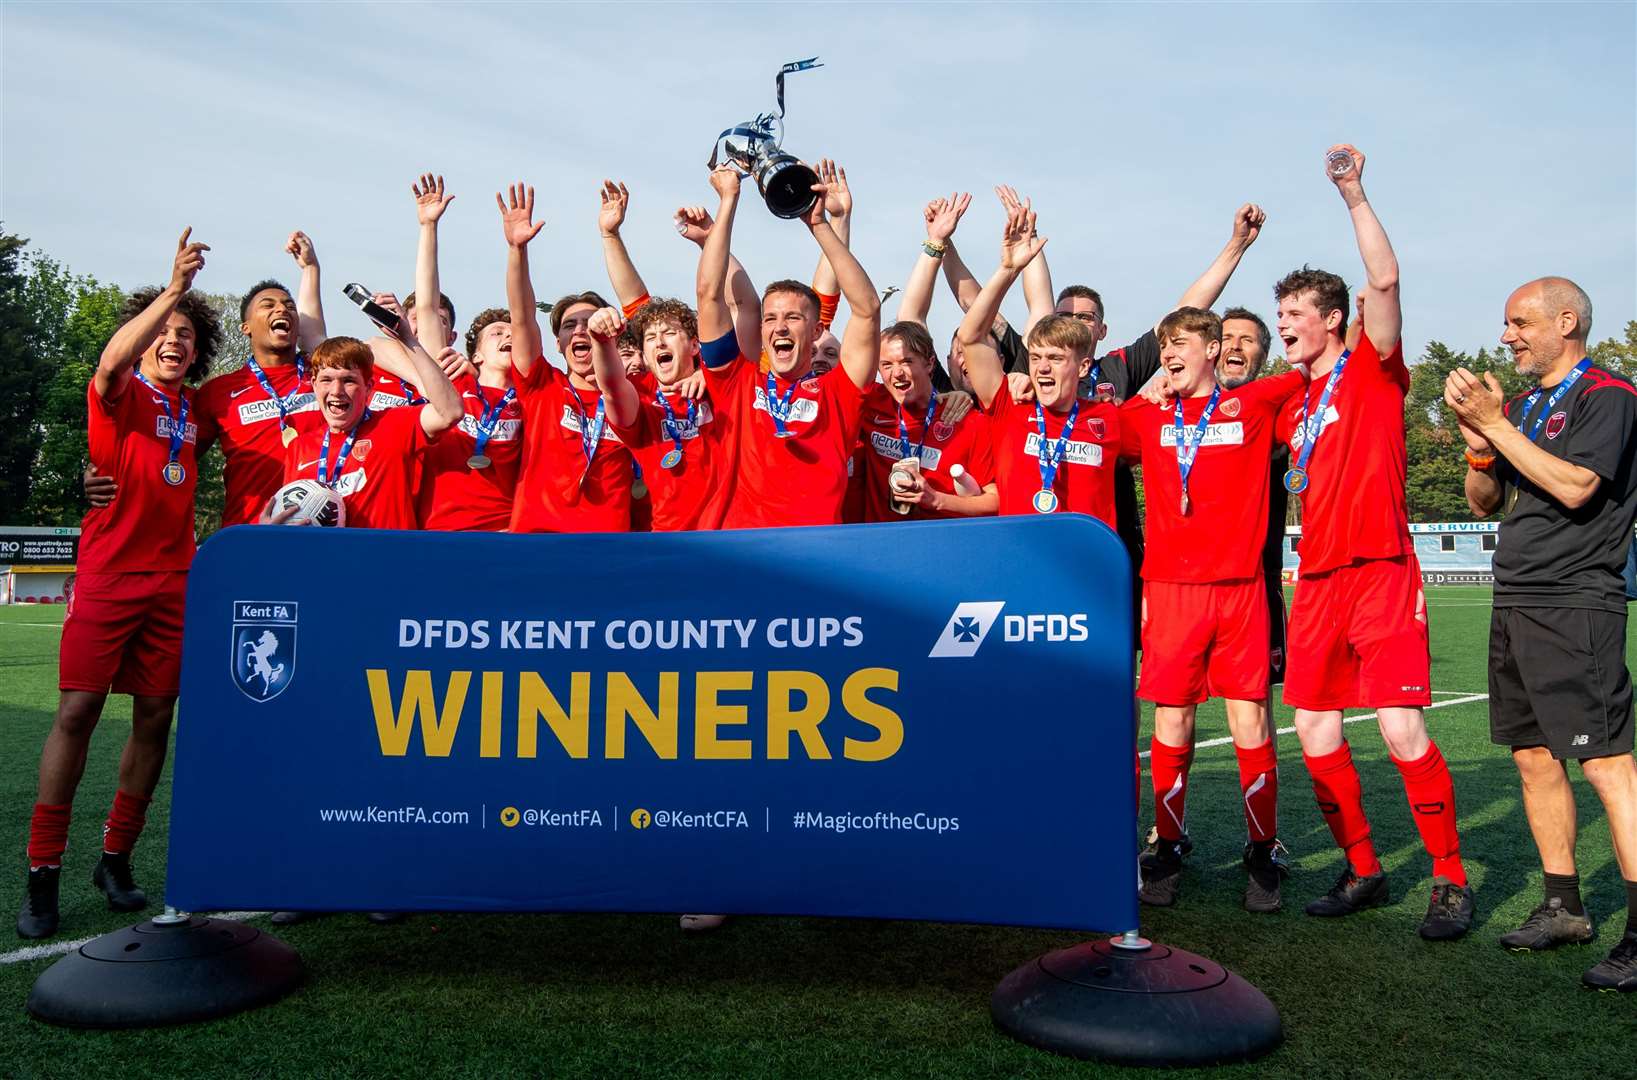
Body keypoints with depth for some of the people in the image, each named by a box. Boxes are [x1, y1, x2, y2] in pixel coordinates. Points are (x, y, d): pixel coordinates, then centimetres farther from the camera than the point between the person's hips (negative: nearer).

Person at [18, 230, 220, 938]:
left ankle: (116, 859, 19)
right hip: (108, 574, -4)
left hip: (173, 581, 4)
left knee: (154, 718, 6)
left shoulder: (195, 408, 14)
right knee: (77, 712, -7)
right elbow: (110, 361, -23)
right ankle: (42, 872, 2)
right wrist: (174, 288, -29)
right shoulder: (120, 394, 1)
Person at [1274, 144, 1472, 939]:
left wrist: (1354, 196, -17)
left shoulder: (1372, 369, 0)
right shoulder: (1293, 401, 17)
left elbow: (1384, 280, -16)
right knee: (1315, 732, 5)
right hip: (1317, 581, 7)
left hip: (1380, 573, -7)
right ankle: (1362, 871, 19)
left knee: (1401, 730, -11)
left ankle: (1451, 880, 5)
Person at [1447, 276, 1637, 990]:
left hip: (1574, 607, -8)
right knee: (1534, 759, 10)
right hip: (1514, 608, 8)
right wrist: (1478, 439, 1)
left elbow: (1574, 486, -18)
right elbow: (1483, 503, 19)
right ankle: (1564, 908, 20)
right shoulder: (1523, 406, 19)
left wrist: (1496, 423, -13)